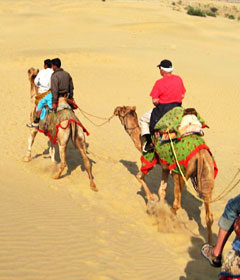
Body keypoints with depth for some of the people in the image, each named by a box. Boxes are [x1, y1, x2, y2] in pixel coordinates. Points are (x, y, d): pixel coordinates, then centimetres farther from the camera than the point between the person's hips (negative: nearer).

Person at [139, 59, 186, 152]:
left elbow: (154, 101, -17)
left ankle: (149, 142, 2)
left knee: (143, 119, 15)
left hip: (163, 110, -6)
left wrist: (159, 105, 3)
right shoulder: (178, 79, 3)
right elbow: (182, 96, 8)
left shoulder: (159, 82, -15)